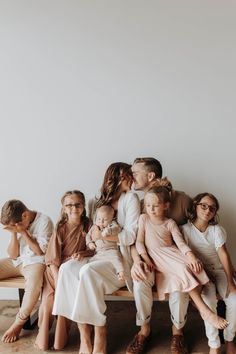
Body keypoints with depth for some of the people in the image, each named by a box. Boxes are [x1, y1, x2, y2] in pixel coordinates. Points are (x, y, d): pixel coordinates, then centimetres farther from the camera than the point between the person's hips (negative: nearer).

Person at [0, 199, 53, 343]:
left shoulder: (44, 221, -14)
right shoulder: (17, 224, 1)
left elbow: (40, 251, -13)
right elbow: (13, 255, 0)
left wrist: (23, 232, -19)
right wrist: (14, 233, -14)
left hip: (36, 261, -6)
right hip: (17, 261, 6)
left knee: (34, 281, -39)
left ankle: (19, 323, -18)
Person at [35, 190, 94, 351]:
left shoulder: (88, 225, 3)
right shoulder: (60, 228, 0)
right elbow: (53, 258, -5)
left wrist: (83, 253, -12)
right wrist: (58, 278, -18)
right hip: (57, 268, 0)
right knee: (48, 298, -19)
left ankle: (60, 338, -4)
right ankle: (42, 337, 3)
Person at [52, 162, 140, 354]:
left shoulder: (131, 198, 2)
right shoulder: (98, 203, 15)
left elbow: (131, 236, -5)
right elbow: (92, 237, 16)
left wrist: (103, 236, -12)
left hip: (121, 258, -5)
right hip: (99, 257, 5)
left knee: (88, 271, -32)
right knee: (67, 268, -24)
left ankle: (100, 332, -18)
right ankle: (84, 334, -22)